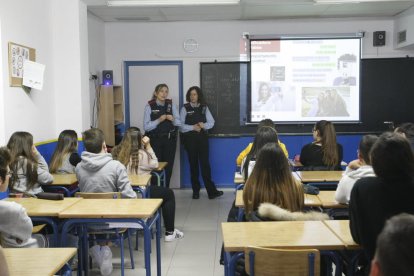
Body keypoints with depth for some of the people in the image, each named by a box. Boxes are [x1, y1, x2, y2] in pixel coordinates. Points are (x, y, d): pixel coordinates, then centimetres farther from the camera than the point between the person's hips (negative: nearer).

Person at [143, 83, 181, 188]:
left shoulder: (171, 105, 4)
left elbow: (179, 123, 6)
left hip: (169, 140, 3)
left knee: (168, 166, 9)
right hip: (155, 141, -3)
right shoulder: (150, 106, -5)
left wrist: (172, 119, -14)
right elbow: (146, 126, -11)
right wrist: (159, 120, -21)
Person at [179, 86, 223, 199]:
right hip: (190, 138, -1)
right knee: (193, 163, 6)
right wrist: (193, 127, -19)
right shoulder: (185, 108, 1)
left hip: (202, 138, 1)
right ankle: (195, 191, 14)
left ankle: (211, 191, -2)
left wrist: (204, 125, -17)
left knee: (205, 163, -4)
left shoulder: (204, 108, 7)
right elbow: (181, 125, -6)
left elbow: (211, 122, 3)